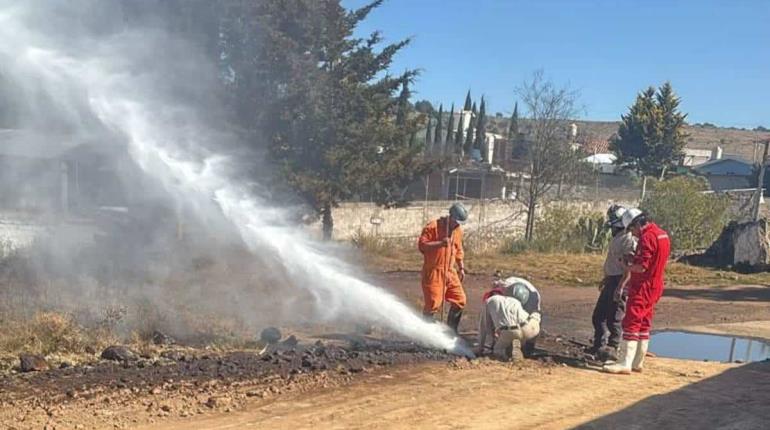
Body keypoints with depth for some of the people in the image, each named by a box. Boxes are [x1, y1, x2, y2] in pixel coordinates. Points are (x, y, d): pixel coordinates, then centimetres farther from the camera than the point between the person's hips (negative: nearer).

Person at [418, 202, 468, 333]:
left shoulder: (458, 230, 11)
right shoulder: (433, 226, -10)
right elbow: (421, 245, -15)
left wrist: (461, 268, 18)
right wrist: (440, 243, -26)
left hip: (450, 272, 7)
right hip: (433, 272, -6)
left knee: (459, 300, 4)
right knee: (433, 304, -7)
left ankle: (451, 331, 19)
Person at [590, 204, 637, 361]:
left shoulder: (628, 240, -17)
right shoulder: (617, 237, 14)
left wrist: (620, 287, -25)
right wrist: (605, 279, 30)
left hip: (619, 282, -10)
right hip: (611, 281, 10)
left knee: (614, 318, -3)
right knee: (598, 315, 15)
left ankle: (612, 350, 8)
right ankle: (600, 346, 28)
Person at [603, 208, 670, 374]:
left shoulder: (647, 237, -19)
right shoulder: (662, 234, 11)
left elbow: (641, 267, -23)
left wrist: (627, 266, -6)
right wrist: (634, 259, 10)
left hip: (642, 287, -10)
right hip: (654, 287, 10)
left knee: (631, 324, -8)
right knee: (644, 326, 14)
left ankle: (625, 363, -9)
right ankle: (637, 362, 20)